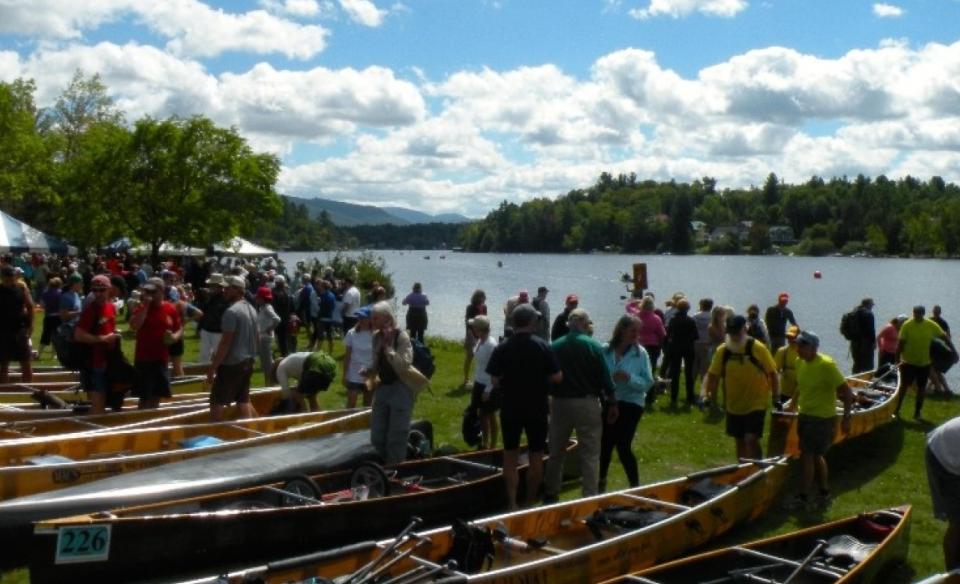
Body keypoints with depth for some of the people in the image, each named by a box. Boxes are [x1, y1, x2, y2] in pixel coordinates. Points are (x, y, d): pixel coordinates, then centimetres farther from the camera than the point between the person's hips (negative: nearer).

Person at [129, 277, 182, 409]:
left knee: (157, 396, 11)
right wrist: (145, 306, -20)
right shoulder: (142, 308, -4)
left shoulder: (171, 309, 3)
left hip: (162, 359, 3)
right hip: (143, 359, -3)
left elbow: (180, 330, 12)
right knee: (144, 396, -3)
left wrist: (175, 337, -10)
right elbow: (134, 326, -22)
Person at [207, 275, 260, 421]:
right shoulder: (251, 310, 11)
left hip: (231, 364, -9)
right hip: (247, 362, 9)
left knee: (217, 401, 0)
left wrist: (213, 367, -16)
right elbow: (257, 339, 18)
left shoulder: (231, 311, -17)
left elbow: (225, 343, -20)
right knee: (243, 400, 14)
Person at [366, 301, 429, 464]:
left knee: (396, 437, 0)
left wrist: (388, 345, -28)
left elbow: (403, 366, -28)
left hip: (400, 389, -7)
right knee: (377, 436, 14)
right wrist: (369, 372, -6)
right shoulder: (376, 336, 3)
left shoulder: (401, 336, -17)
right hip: (383, 388, 7)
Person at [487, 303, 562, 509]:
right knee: (536, 457, 11)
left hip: (510, 409, 1)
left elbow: (494, 380, -7)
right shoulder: (542, 346, -10)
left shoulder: (502, 348, -6)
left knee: (510, 456, 11)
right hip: (537, 409, -1)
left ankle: (512, 503, 9)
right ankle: (531, 502, 18)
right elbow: (557, 377, -10)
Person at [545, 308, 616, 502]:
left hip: (559, 403, 3)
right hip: (587, 404, -3)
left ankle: (550, 495, 23)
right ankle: (590, 498, 1)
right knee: (590, 455, 2)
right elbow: (605, 378, -8)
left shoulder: (554, 347, 0)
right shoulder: (594, 347, -8)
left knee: (556, 452, 15)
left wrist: (547, 402, 14)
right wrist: (612, 403, 0)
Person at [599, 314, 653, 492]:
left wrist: (629, 378, -26)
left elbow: (648, 383, -12)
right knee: (605, 444, 14)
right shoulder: (605, 350, -6)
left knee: (623, 446, -9)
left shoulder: (640, 353, -10)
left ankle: (635, 486, 8)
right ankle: (601, 482, 38)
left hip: (630, 404, -3)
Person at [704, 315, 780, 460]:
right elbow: (713, 374, 3)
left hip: (756, 404, -4)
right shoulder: (722, 351, -3)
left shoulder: (757, 348, -12)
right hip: (734, 405, 5)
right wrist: (710, 393, -10)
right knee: (739, 441, 15)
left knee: (751, 439, -16)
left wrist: (776, 397, -7)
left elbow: (772, 373, -6)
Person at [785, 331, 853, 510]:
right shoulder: (801, 362, 0)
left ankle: (803, 497, 4)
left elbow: (847, 392, -20)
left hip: (822, 418, -8)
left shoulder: (826, 365, -22)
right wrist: (795, 402, 17)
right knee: (815, 456, 17)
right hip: (805, 414, 8)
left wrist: (846, 418, -21)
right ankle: (824, 492, 31)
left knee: (807, 456, -6)